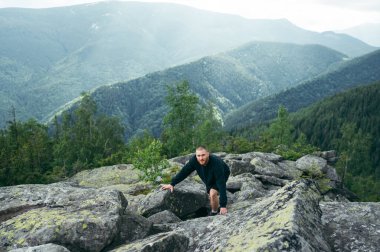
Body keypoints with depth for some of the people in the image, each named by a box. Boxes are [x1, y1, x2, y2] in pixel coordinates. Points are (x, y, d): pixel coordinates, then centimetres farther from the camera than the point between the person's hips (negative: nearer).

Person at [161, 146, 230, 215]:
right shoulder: (194, 160, -31)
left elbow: (221, 184, -45)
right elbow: (184, 171, -20)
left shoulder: (216, 163, -44)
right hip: (209, 178, 5)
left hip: (222, 175, -5)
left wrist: (223, 205, -47)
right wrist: (172, 184, -25)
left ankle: (214, 214, 0)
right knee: (210, 196, 17)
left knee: (213, 193, -24)